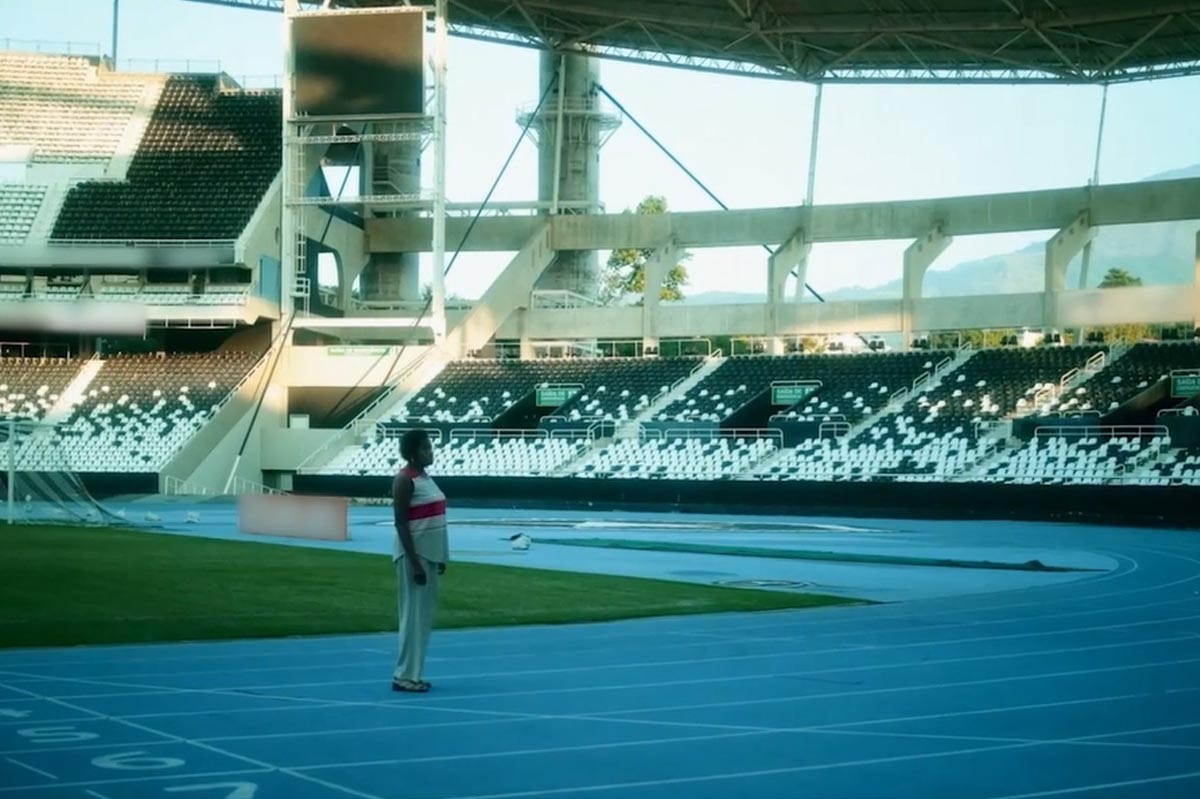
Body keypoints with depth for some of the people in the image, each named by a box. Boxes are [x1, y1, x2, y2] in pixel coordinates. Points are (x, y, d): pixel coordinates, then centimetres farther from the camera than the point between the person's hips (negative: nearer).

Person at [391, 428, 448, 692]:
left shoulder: (425, 477, 14)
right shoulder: (405, 480, -13)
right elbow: (401, 523, -18)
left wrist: (440, 557, 16)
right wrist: (414, 562, -22)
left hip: (430, 553, 9)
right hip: (414, 553, -9)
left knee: (425, 614, 10)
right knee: (414, 613, -7)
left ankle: (412, 673, 15)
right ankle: (404, 675, -3)